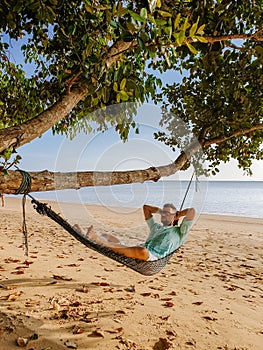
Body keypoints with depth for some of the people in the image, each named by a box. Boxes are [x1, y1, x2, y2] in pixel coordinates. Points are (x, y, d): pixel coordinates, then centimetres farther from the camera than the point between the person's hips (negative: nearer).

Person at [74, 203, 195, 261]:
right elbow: (146, 207, 41)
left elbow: (191, 211, 0)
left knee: (142, 251, -43)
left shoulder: (179, 231, 14)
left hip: (153, 256, -8)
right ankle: (87, 236, -32)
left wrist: (178, 214, 16)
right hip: (139, 250, 8)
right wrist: (161, 211, 38)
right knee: (108, 236, -3)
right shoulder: (156, 227, 33)